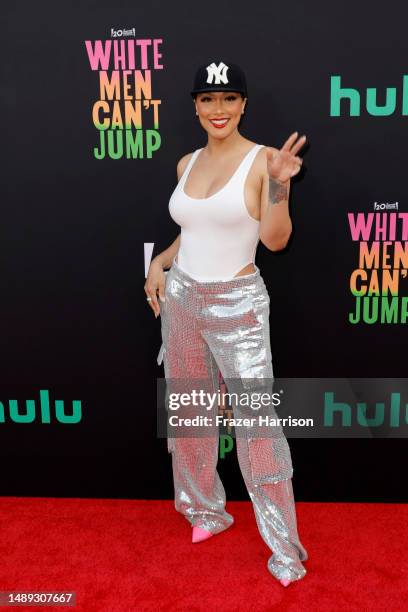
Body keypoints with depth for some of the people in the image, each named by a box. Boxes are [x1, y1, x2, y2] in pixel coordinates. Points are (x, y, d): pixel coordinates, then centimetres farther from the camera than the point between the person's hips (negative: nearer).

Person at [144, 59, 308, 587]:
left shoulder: (263, 159, -7)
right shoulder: (186, 164, 9)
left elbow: (274, 240, -12)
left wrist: (279, 184, -25)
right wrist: (161, 262, 7)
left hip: (237, 304, -5)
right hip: (181, 298, 6)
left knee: (256, 420, -4)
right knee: (190, 411, 14)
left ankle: (284, 546, 13)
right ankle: (205, 510, 35)